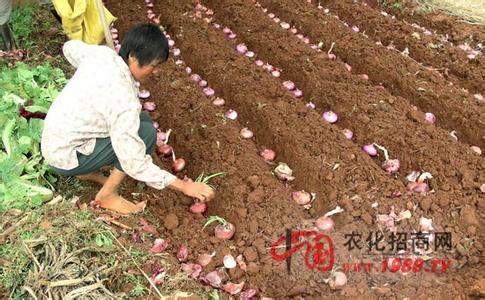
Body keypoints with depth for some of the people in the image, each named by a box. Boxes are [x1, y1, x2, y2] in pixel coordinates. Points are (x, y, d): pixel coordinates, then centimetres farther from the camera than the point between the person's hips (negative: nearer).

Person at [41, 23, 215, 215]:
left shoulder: (101, 53, -10)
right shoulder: (124, 100, -32)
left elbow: (70, 48, 16)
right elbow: (135, 166, -30)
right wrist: (184, 186, -26)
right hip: (65, 159, -8)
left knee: (140, 119, 9)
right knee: (146, 132, -16)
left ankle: (89, 172, 15)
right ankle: (107, 195, -4)